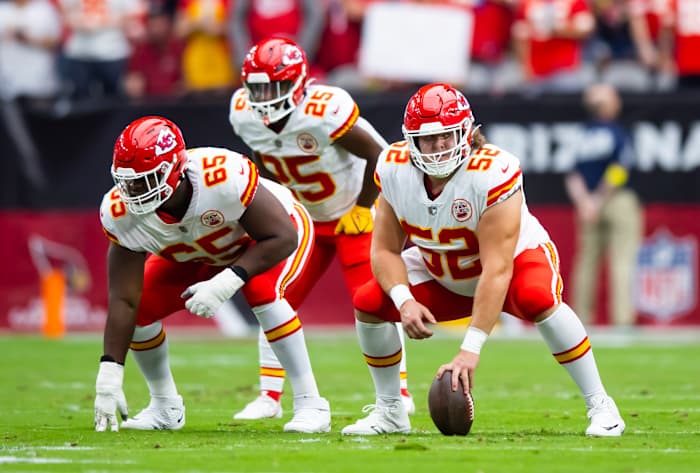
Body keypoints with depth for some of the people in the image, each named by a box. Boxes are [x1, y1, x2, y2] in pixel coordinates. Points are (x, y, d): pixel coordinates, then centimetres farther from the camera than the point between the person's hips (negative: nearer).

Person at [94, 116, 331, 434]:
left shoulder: (222, 177, -44)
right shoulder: (121, 212, -30)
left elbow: (282, 238, -33)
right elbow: (123, 299, -25)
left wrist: (226, 283, -44)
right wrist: (108, 378, -29)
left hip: (273, 233, -4)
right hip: (195, 253, 5)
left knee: (262, 291, -33)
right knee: (141, 307, -12)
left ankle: (309, 404, -22)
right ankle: (165, 407, 12)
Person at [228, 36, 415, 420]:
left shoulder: (325, 111, -33)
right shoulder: (244, 114, -14)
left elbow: (377, 155, -23)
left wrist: (361, 209, -15)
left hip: (353, 213, -6)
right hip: (305, 218, 6)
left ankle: (399, 392, 2)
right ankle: (270, 396, 6)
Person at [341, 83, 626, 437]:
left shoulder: (493, 172, -35)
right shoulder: (394, 168, -19)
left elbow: (497, 268, -37)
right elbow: (385, 249, -11)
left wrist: (470, 349, -42)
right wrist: (404, 301, -33)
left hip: (515, 259, -5)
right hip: (444, 278, 5)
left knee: (536, 298, -37)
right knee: (369, 303, -14)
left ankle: (599, 405, -24)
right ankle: (389, 411, 7)